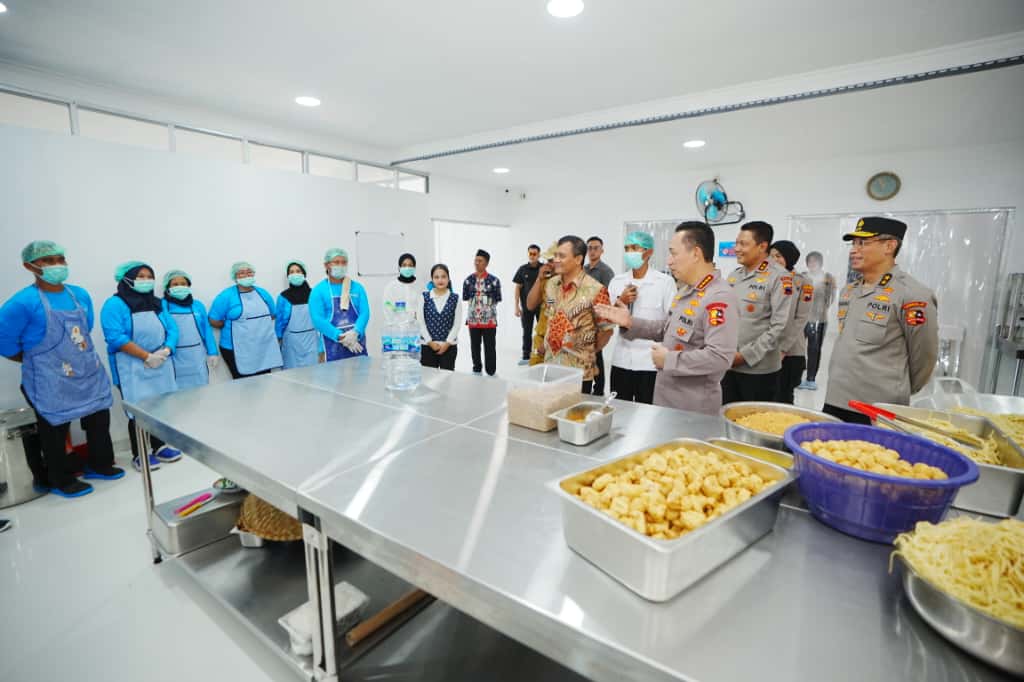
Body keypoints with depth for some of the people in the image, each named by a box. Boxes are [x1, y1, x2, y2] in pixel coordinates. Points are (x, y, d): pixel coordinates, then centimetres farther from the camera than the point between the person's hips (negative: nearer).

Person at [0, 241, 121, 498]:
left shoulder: (81, 295, 3)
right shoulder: (22, 303, -17)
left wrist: (80, 358, 16)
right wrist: (42, 362, 1)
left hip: (90, 374, 6)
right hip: (52, 381, -6)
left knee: (99, 419, 15)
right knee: (54, 430, 9)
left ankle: (100, 466, 34)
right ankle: (62, 481, 25)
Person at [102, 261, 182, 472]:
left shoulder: (157, 304, 13)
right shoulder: (115, 305, -7)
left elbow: (172, 329, 8)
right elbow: (116, 338, -17)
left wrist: (165, 351, -11)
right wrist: (147, 356, -19)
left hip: (160, 365, 6)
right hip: (133, 368, -6)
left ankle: (159, 447, 23)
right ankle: (139, 455, 12)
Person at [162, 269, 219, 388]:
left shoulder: (197, 305, 6)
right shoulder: (161, 306, -3)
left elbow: (207, 330, 8)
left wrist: (212, 353, 6)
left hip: (197, 358, 3)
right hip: (175, 360, -2)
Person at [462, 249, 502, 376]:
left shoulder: (494, 280, -5)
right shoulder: (469, 280, 4)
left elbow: (498, 298, -2)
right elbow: (465, 297, 6)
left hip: (489, 319, -3)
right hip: (473, 319, 3)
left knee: (489, 347, 3)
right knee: (474, 346, 13)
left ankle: (491, 372, 14)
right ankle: (477, 369, 29)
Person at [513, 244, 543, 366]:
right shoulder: (522, 269, 1)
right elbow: (518, 288, 4)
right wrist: (517, 306, -1)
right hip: (526, 306, 1)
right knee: (527, 332, 8)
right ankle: (526, 356, 15)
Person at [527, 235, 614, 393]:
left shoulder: (595, 289, -15)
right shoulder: (551, 284, 4)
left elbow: (607, 328, -8)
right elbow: (531, 305, 15)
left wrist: (588, 353, 4)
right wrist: (541, 278, 1)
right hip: (550, 365, 5)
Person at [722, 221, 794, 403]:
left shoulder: (779, 278, -9)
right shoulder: (733, 275, 10)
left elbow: (779, 326, -14)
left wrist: (746, 355, -16)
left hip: (759, 368, -5)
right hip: (728, 364, 5)